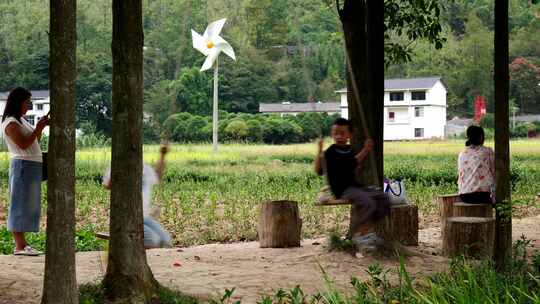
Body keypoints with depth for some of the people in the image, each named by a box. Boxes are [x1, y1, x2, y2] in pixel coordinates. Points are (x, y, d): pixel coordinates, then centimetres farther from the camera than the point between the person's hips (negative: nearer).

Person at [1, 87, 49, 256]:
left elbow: (34, 142, 22)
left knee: (28, 205, 9)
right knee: (20, 204, -9)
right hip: (23, 166, -10)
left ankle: (22, 243, 11)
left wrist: (41, 127, 8)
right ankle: (19, 246, -10)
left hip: (32, 166, 10)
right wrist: (38, 128, -15)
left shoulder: (21, 120, 18)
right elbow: (24, 144, -19)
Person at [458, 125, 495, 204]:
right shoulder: (488, 152, 0)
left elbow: (460, 177, 13)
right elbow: (494, 172, 3)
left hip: (464, 196, 4)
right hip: (482, 194, -4)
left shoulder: (462, 154, 10)